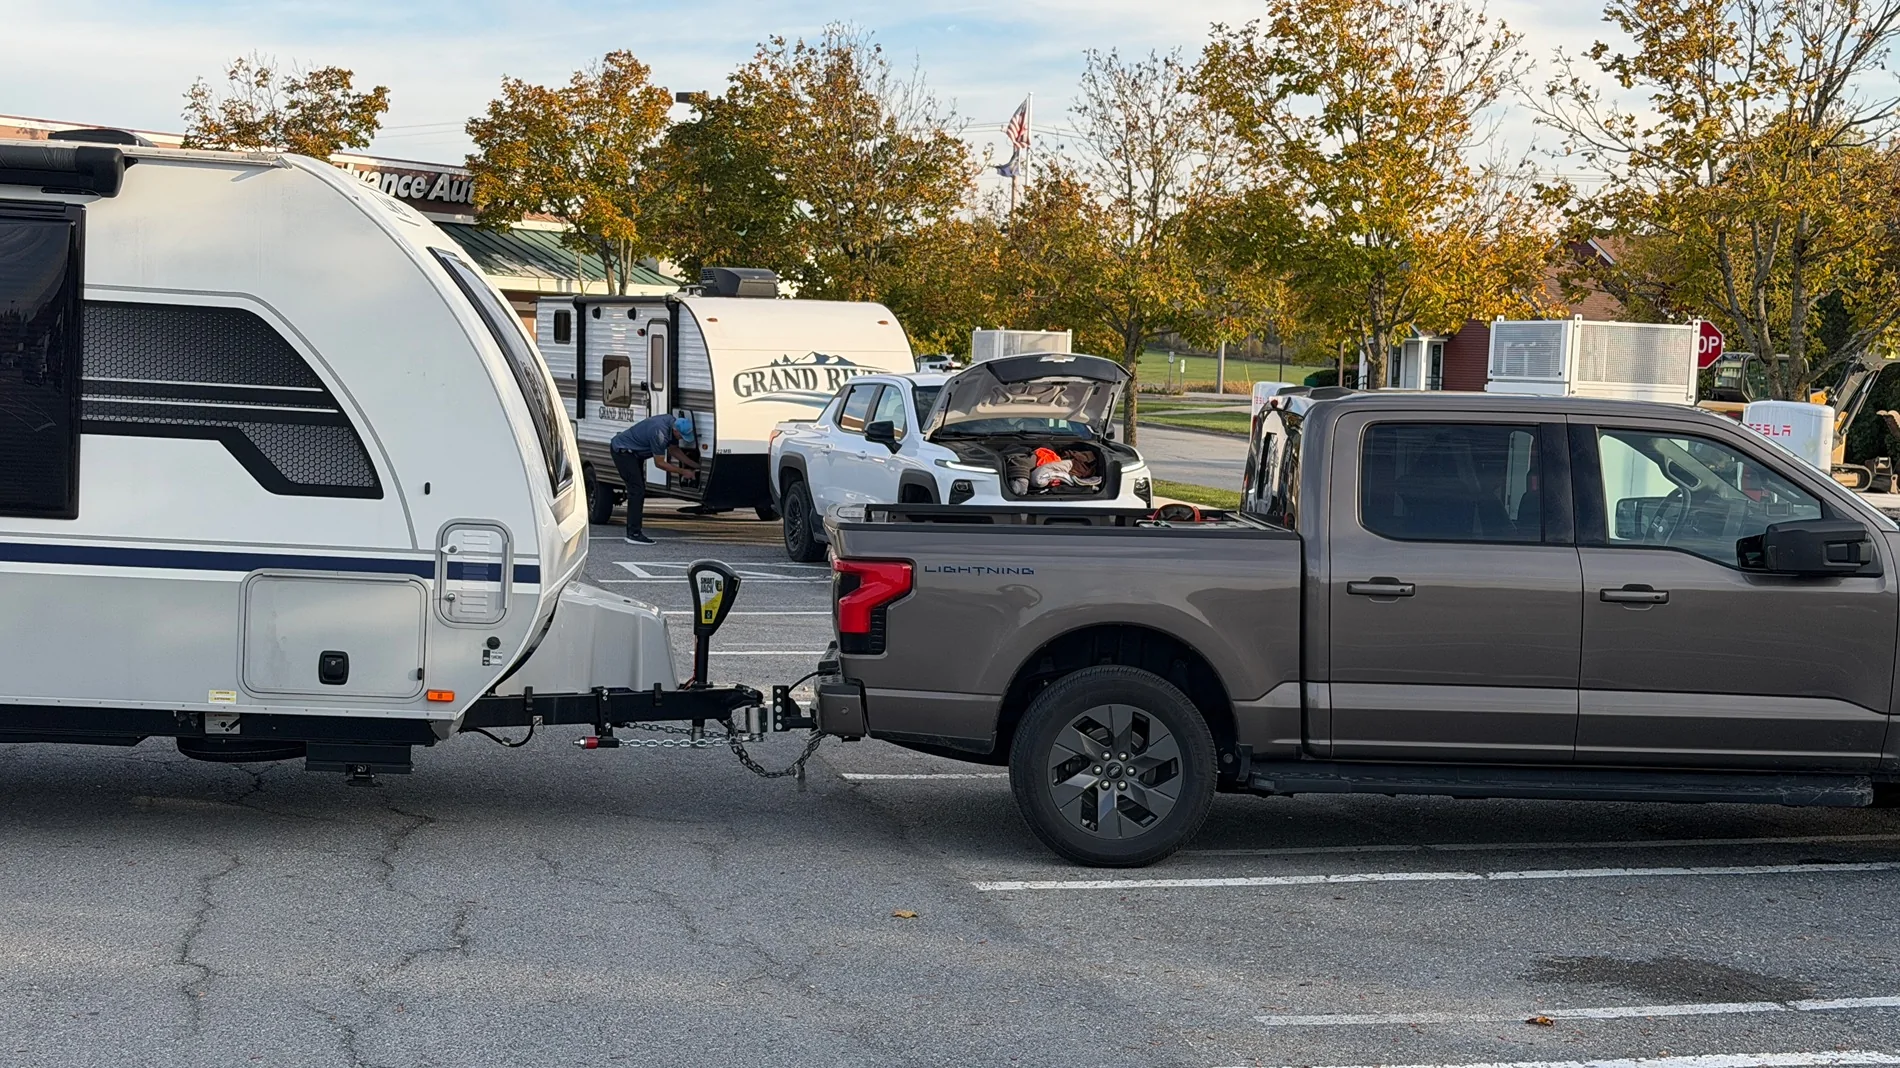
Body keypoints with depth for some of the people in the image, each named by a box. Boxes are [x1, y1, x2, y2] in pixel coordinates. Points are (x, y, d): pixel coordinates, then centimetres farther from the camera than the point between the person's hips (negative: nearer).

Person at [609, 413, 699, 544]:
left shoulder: (673, 422, -4)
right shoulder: (660, 432, -32)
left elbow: (673, 449, 11)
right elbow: (660, 463, -23)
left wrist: (696, 465, 6)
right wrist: (682, 472, -17)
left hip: (633, 452, 10)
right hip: (622, 450, -10)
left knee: (638, 491, 10)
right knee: (637, 491, -15)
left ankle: (632, 532, 13)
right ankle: (634, 534, -17)